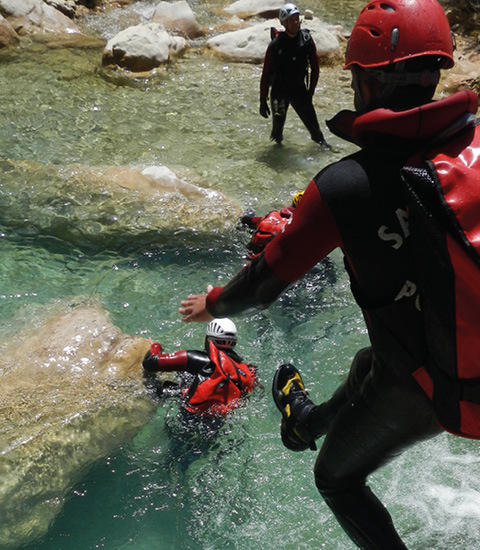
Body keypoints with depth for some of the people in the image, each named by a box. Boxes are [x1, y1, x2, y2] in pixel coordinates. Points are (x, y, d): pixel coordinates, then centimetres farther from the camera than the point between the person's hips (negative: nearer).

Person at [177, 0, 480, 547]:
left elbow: (265, 280, -11)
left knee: (337, 479, 23)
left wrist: (212, 304, 9)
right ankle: (306, 422, 67)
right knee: (367, 369, 37)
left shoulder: (342, 187, -25)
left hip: (418, 388, -6)